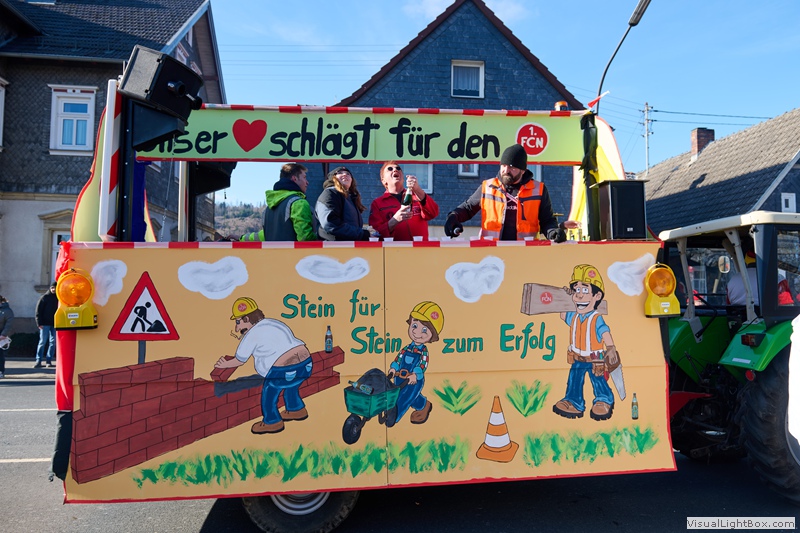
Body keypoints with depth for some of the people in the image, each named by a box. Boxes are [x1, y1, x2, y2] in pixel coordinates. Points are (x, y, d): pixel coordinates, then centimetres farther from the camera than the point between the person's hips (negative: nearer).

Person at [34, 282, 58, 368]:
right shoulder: (45, 297, 0)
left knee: (53, 342, 3)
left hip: (55, 324, 3)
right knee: (42, 342, -3)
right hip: (45, 324, -3)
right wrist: (39, 323, -10)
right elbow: (38, 310, -3)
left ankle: (49, 360, 9)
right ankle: (38, 361, 0)